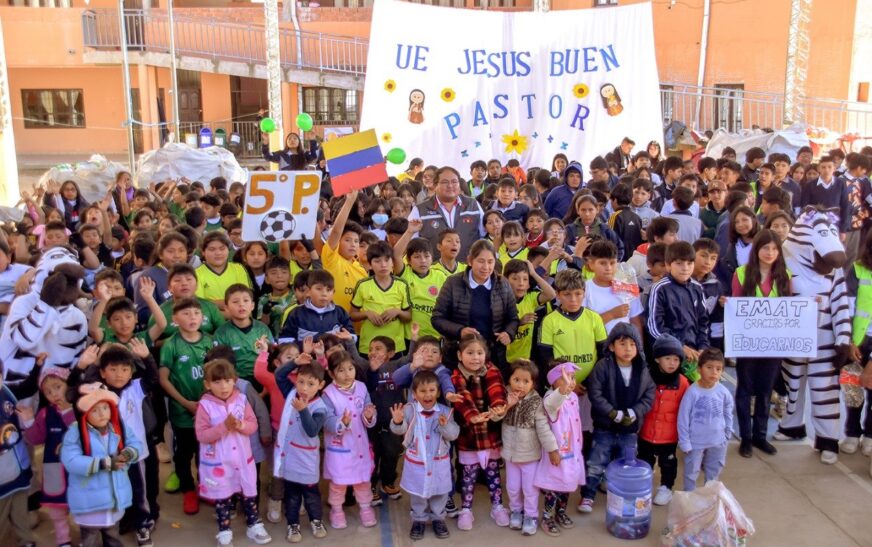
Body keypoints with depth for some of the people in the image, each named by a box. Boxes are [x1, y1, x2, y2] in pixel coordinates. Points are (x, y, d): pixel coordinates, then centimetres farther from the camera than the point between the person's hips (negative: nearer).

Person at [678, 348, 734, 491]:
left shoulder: (723, 391, -11)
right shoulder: (692, 392, -22)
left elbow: (728, 411, 9)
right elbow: (683, 419, -15)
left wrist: (728, 431, 10)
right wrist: (684, 443, -12)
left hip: (717, 440, 4)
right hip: (696, 441, -4)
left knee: (714, 472, 22)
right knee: (691, 472, 11)